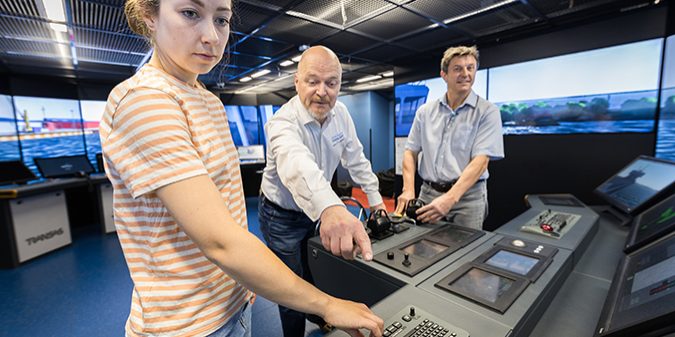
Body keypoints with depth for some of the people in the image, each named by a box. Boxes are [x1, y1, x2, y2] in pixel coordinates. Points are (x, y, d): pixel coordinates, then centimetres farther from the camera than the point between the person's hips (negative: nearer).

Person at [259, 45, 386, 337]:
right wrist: (330, 207, -72)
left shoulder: (340, 113, -10)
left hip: (314, 211, 6)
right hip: (281, 216, -5)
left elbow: (355, 158, 0)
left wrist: (375, 198, 0)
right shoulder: (283, 123, -31)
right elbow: (296, 163, -54)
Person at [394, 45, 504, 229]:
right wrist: (408, 190, -9)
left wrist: (450, 198, -26)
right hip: (428, 193, 3)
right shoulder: (425, 111, 6)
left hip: (467, 197, -2)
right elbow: (411, 152, 5)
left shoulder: (488, 112, -4)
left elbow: (481, 160, -14)